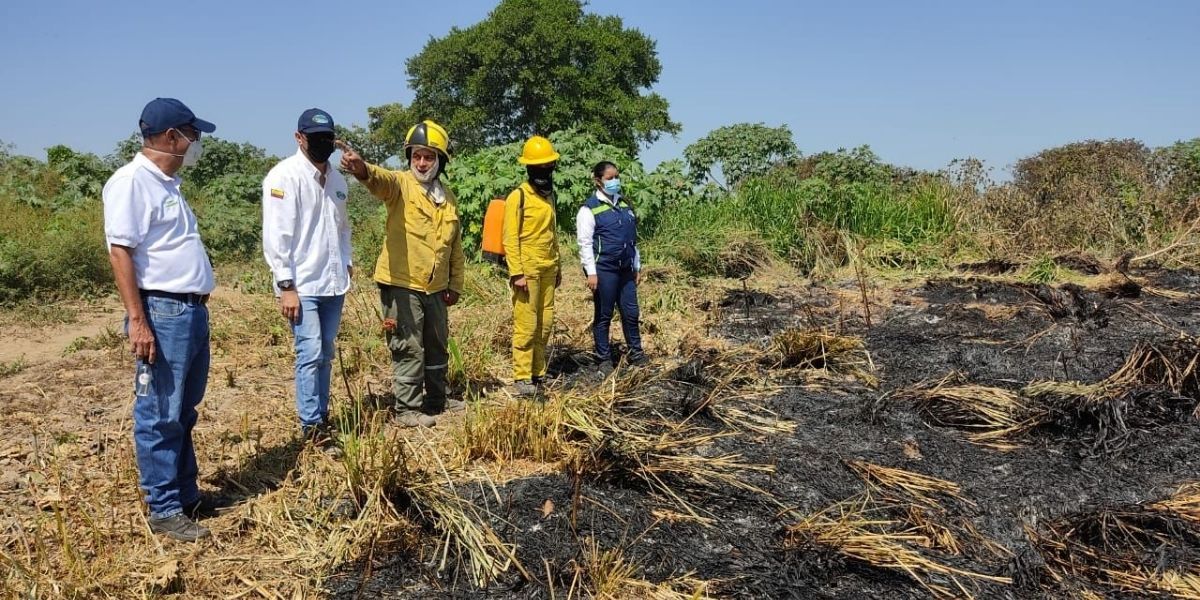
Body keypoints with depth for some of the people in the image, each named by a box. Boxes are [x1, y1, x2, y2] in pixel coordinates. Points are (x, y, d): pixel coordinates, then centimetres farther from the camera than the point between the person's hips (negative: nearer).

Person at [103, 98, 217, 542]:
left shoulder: (168, 184, 18)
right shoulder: (131, 181, -11)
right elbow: (120, 252, -17)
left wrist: (198, 304, 18)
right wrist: (137, 319, -21)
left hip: (193, 310, 10)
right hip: (162, 312, -9)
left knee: (184, 413, 16)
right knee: (160, 416, -1)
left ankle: (187, 496, 26)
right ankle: (164, 510, 8)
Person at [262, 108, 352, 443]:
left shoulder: (336, 179, 13)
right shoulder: (285, 176, -9)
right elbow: (276, 235, -13)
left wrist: (346, 263, 11)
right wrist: (286, 285, -16)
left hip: (333, 283, 7)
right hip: (302, 285, -7)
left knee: (325, 354, 13)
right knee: (310, 353, -8)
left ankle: (322, 415, 23)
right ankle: (311, 425, 0)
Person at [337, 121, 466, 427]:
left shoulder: (448, 197, 9)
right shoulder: (400, 184, -9)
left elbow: (455, 246, 16)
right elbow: (381, 179, -35)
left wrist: (455, 285, 14)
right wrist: (363, 169, -58)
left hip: (435, 288, 7)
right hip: (401, 286, -6)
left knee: (437, 347, 20)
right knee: (409, 350, -2)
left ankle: (437, 399, 37)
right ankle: (407, 409, 11)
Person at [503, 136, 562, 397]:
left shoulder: (549, 195, 15)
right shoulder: (518, 196, -8)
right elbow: (510, 238, -11)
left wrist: (557, 265, 22)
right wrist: (516, 273, -17)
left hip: (548, 270, 7)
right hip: (527, 269, -7)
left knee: (545, 324, 8)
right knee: (526, 325, -5)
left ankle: (538, 373, 18)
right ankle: (522, 378, 1)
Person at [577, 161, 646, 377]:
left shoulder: (624, 204, 13)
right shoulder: (590, 209, -7)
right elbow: (585, 243, -10)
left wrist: (637, 266, 18)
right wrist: (591, 272, -14)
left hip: (625, 269, 6)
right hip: (604, 270, -6)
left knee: (631, 312, 9)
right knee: (603, 316, 5)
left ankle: (636, 353, 24)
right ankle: (604, 359, 15)